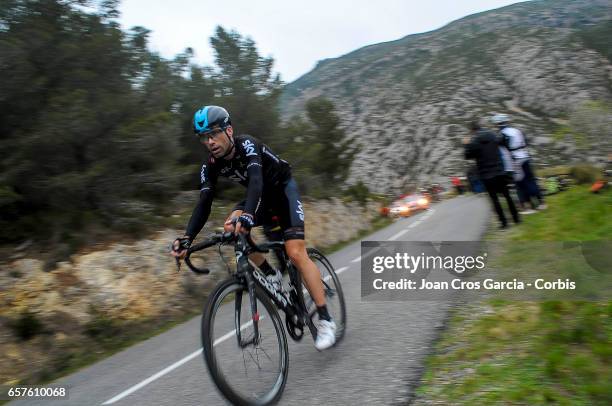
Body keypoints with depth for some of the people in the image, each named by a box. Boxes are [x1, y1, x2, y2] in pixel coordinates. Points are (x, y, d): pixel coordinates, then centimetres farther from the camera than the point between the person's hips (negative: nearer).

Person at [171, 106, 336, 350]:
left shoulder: (246, 145, -30)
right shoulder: (211, 167, -13)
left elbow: (256, 179, -46)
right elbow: (204, 203, -20)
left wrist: (247, 215, -65)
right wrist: (188, 237, -36)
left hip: (284, 189, -6)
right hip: (262, 196, 6)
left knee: (296, 253, -21)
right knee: (232, 228, -24)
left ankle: (325, 320, -13)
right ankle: (271, 275, -2)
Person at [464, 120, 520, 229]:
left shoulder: (474, 141, -11)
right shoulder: (493, 136, 5)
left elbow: (468, 156, -5)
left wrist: (467, 144, 10)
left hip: (486, 175, -4)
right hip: (500, 172, 4)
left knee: (494, 198, 2)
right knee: (507, 195, 12)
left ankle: (504, 222, 1)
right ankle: (516, 218, 15)